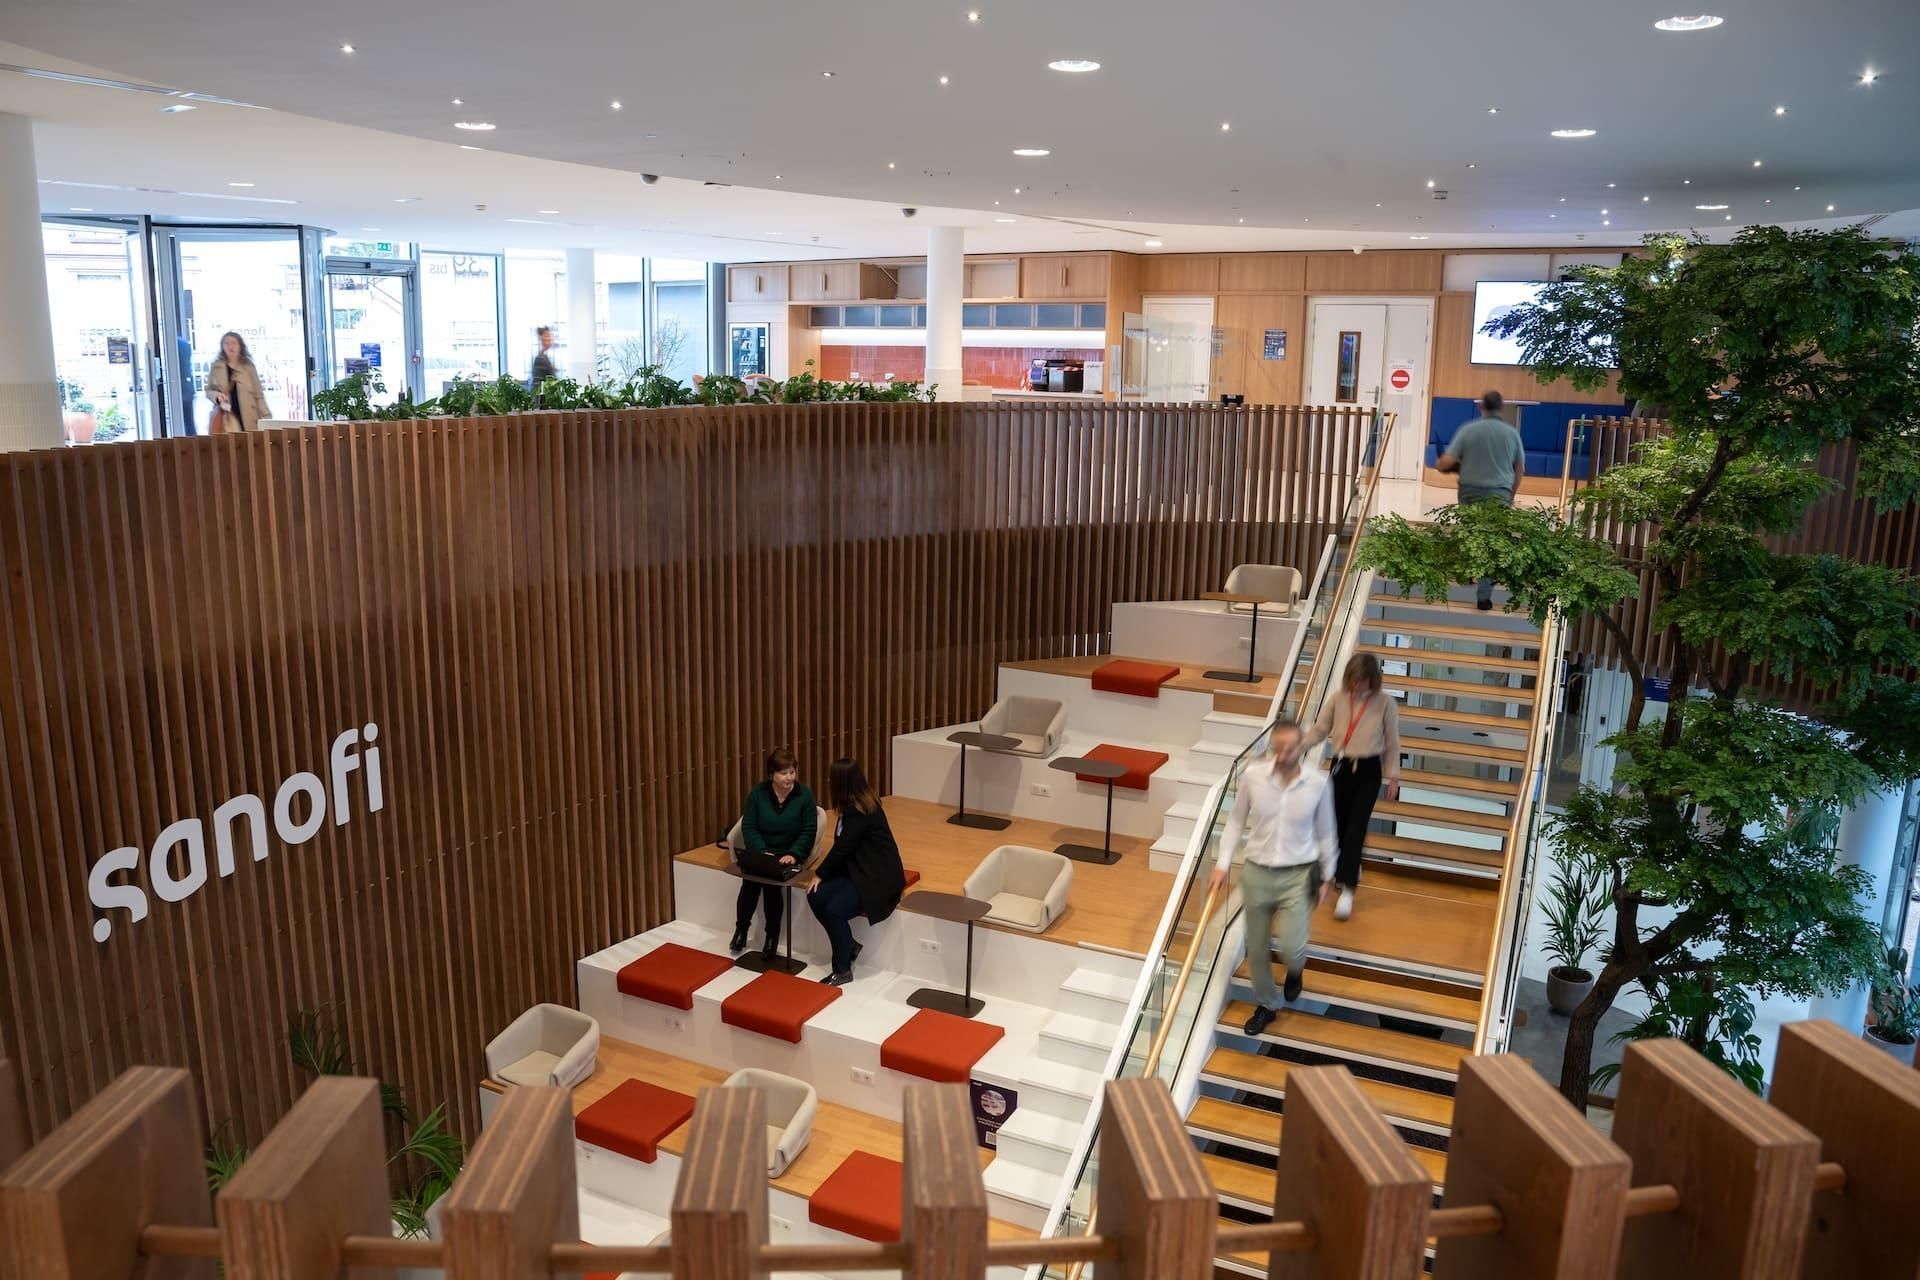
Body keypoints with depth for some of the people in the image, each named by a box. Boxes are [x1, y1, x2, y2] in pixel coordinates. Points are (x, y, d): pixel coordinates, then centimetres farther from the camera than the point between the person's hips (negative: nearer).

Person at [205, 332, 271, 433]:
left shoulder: (248, 367, 7)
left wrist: (265, 417, -3)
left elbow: (258, 394, 5)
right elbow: (209, 390, 14)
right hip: (225, 419, 0)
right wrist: (217, 395, -9)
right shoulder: (216, 367, 8)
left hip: (247, 418, 0)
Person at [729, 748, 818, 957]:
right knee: (750, 881, -27)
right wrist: (762, 852, -21)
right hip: (760, 851, 2)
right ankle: (741, 929, -4)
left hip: (789, 854, -2)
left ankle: (772, 936, -10)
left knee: (771, 881, -29)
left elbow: (808, 831, -8)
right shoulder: (758, 792, -3)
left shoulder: (804, 795, -7)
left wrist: (794, 854, -24)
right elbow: (748, 827, -5)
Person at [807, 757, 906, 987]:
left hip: (878, 876, -9)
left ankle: (843, 970, -8)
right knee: (815, 897, -9)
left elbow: (842, 847, -18)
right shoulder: (858, 803, 7)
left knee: (834, 909, -26)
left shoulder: (859, 811, -20)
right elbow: (843, 846, 10)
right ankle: (849, 946, 7)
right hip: (857, 869, 9)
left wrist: (820, 874, -6)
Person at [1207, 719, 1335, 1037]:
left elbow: (1324, 833, 1)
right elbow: (1236, 822, 0)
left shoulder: (1318, 783, -12)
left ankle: (1295, 969, 30)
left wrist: (1325, 877, 7)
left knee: (1290, 948, -9)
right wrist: (1222, 864, -4)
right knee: (1257, 948, 12)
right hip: (1257, 873, 1)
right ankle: (1265, 1005, 37)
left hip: (1298, 875, -1)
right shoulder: (1253, 777, -12)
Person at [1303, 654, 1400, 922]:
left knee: (1355, 828, -8)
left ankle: (1347, 889, -6)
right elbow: (1320, 730, 0)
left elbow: (1392, 743, -1)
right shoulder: (1338, 698, -4)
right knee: (1338, 825, 10)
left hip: (1368, 770, -3)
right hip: (1341, 766, 3)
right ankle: (1349, 870, 36)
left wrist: (1393, 777, 1)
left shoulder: (1385, 703, -9)